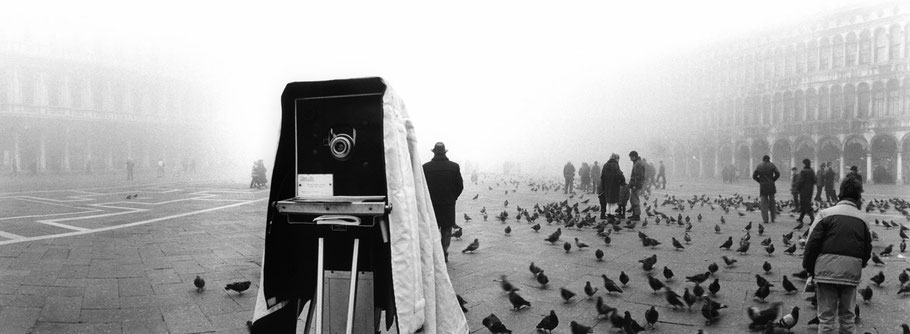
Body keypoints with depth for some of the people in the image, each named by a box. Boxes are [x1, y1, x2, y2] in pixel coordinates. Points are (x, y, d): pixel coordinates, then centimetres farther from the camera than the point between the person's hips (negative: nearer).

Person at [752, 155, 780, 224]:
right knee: (772, 202, 14)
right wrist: (773, 180, 6)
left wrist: (760, 181, 7)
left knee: (764, 203, 3)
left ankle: (765, 219, -3)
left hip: (762, 187, 0)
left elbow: (754, 176, -3)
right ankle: (773, 218, 16)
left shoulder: (759, 166, 1)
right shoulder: (772, 165, 0)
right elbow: (777, 174, -6)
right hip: (771, 186, 0)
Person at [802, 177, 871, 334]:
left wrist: (808, 267, 3)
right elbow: (868, 249, 7)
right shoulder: (862, 219, 6)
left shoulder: (826, 214, -3)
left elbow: (812, 243, -6)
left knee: (826, 316, 4)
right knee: (847, 316, 15)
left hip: (827, 269, -2)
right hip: (852, 272, 3)